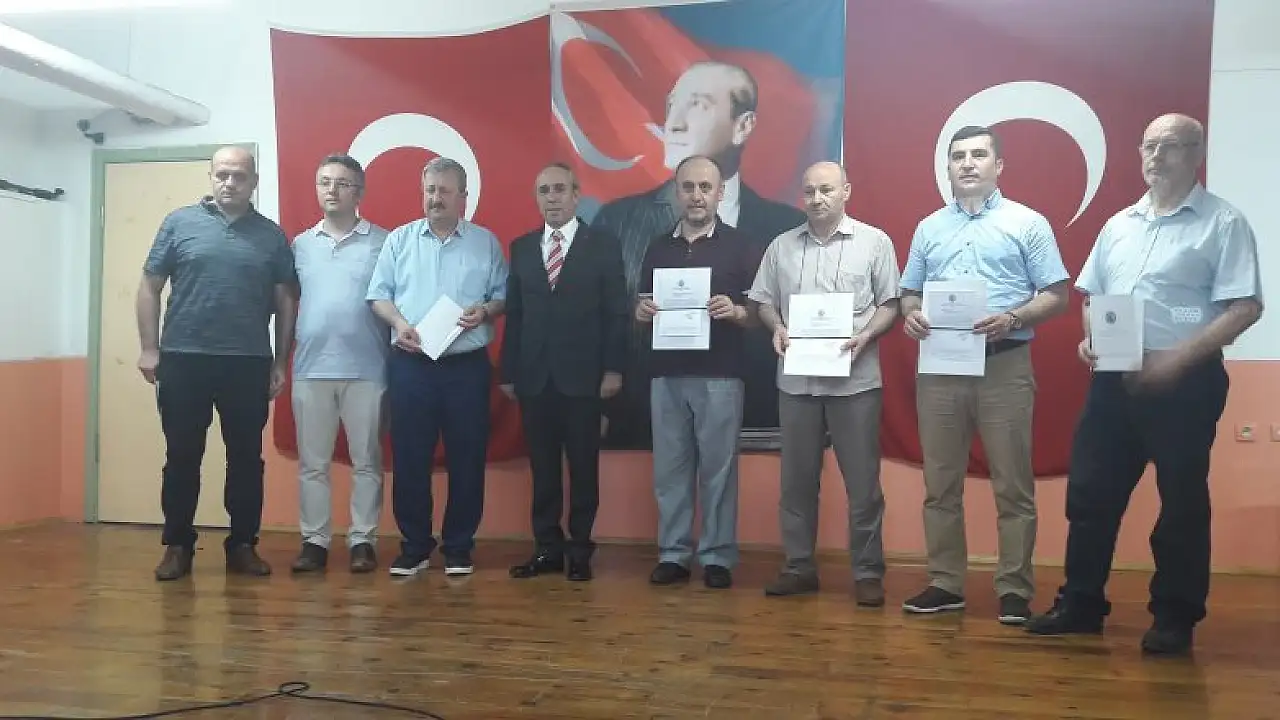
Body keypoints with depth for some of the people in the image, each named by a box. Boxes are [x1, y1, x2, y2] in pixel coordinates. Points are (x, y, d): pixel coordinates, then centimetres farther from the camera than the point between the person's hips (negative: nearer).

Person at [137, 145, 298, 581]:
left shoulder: (272, 235, 8)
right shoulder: (179, 222, 5)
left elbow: (285, 301, 9)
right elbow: (149, 287, 5)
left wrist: (280, 361, 4)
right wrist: (149, 348, -2)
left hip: (249, 364, 1)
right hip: (183, 360, -1)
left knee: (246, 457, 6)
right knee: (182, 457, 6)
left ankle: (243, 545, 17)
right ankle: (178, 546, 17)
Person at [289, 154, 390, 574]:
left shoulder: (382, 242, 0)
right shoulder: (300, 245, 11)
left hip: (366, 369, -3)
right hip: (310, 369, 3)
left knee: (366, 461, 4)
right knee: (312, 462, 8)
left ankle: (363, 541, 13)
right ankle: (314, 541, 17)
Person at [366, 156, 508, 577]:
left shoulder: (486, 242, 7)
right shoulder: (399, 239, 9)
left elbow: (503, 296, 7)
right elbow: (378, 295, 6)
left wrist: (486, 310, -14)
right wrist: (398, 322, -11)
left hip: (467, 366, 0)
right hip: (410, 365, 1)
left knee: (466, 459, 3)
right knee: (409, 458, 4)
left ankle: (458, 547, 16)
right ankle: (414, 546, 17)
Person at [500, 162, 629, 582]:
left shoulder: (603, 246, 2)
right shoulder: (521, 248, 11)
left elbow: (617, 313, -1)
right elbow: (513, 314, 9)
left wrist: (613, 369, -8)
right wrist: (508, 371, 5)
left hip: (582, 375, -3)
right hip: (534, 376, 3)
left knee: (583, 467, 4)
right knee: (542, 467, 7)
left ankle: (580, 551, 13)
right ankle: (547, 548, 16)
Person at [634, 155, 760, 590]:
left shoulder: (737, 246, 3)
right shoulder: (658, 248, 13)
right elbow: (641, 312, 16)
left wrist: (736, 312, -19)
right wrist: (642, 312, -6)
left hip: (719, 376, -3)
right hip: (666, 375, 3)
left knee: (718, 469, 1)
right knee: (670, 469, 6)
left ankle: (717, 557, 11)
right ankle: (672, 554, 15)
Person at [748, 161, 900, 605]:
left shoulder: (874, 241, 1)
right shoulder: (782, 246, 10)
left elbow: (890, 304, 1)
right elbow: (764, 301, 12)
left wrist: (865, 337, -15)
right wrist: (776, 328, -7)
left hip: (855, 380, -3)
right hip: (796, 379, 3)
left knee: (862, 480, 2)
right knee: (797, 478, 9)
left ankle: (868, 572, 12)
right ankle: (799, 566, 21)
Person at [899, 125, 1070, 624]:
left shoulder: (1027, 223, 3)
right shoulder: (929, 228, 15)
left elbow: (1057, 296, 0)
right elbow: (909, 293, 17)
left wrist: (1010, 318, -18)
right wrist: (911, 315, -6)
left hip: (1004, 366, -4)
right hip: (939, 367, 4)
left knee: (1012, 486, 0)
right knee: (940, 483, 8)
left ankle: (1014, 590, 10)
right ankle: (945, 584, 18)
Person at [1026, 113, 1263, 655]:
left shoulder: (1223, 223, -4)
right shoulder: (1119, 224, 14)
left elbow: (1245, 307, -11)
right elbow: (1091, 295, 21)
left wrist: (1179, 357, -20)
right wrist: (1089, 338, 1)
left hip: (1185, 381, -5)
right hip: (1113, 378, 6)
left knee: (1181, 502, 4)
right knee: (1090, 493, 7)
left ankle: (1175, 617, 18)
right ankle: (1081, 604, 20)